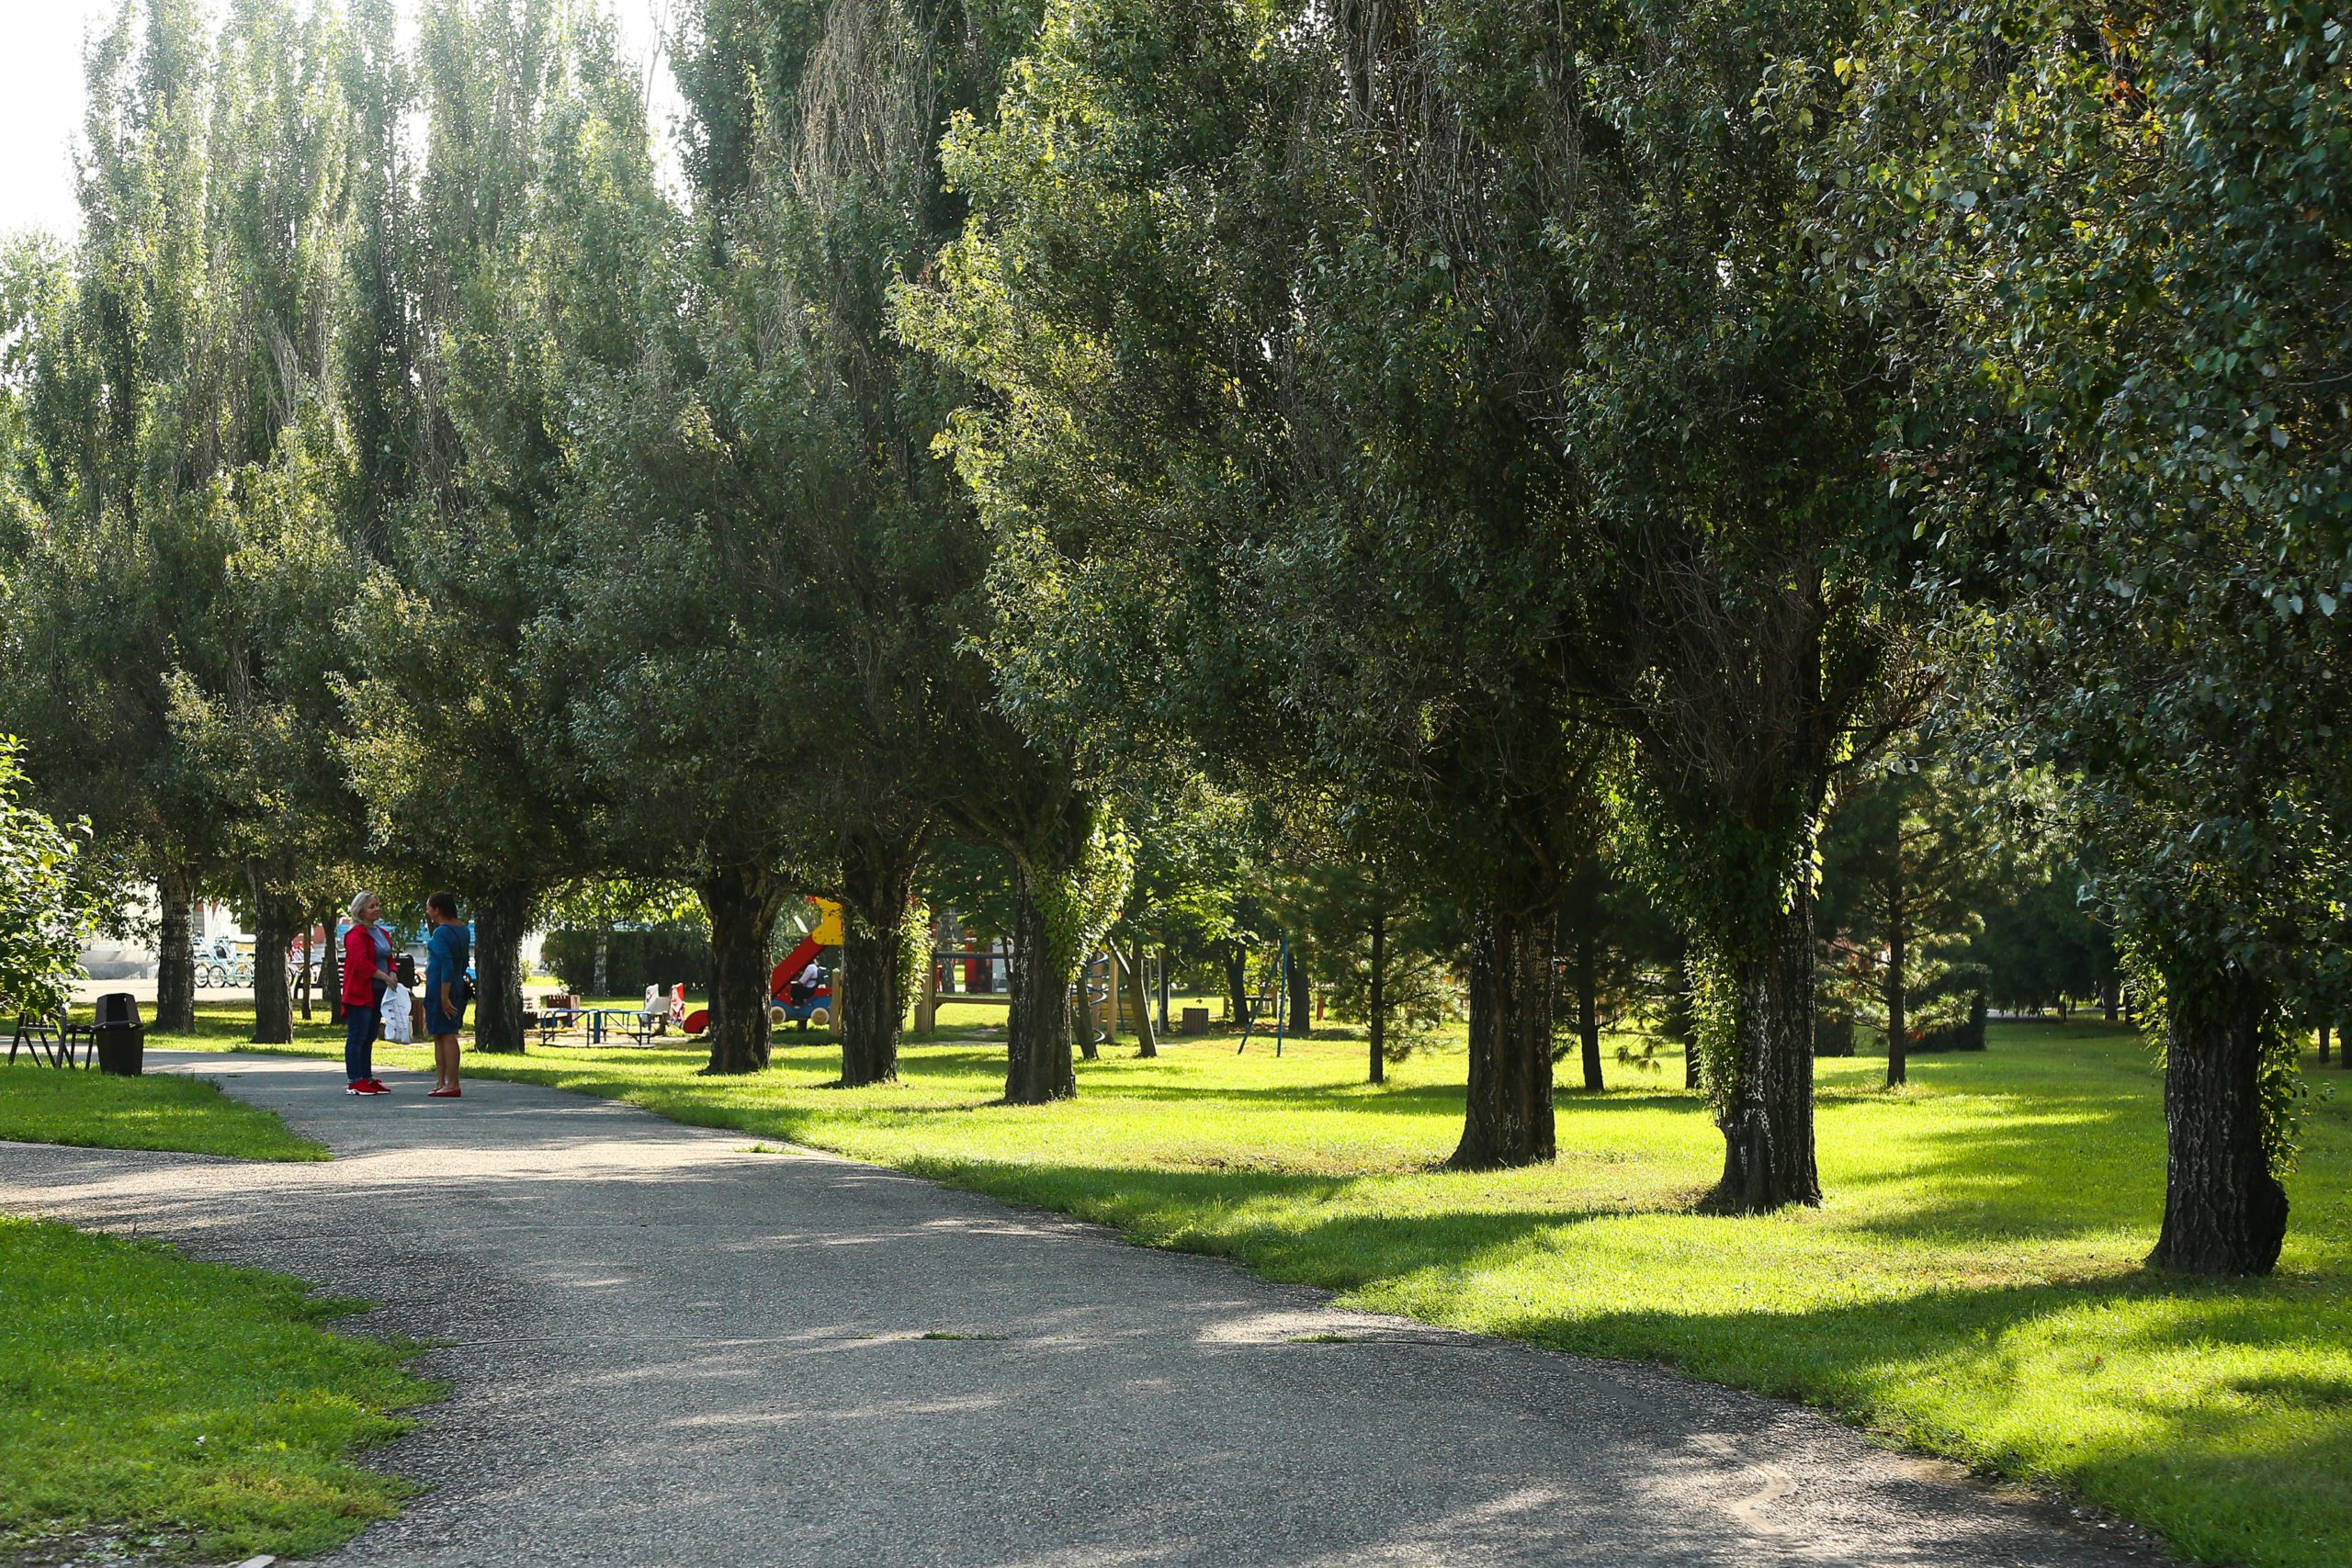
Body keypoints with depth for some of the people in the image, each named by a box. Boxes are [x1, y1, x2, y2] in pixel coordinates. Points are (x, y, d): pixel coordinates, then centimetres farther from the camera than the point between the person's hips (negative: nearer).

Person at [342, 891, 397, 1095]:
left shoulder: (383, 933, 17)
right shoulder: (356, 934, -11)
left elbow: (389, 958, 22)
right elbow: (361, 963, -21)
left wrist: (392, 973, 1)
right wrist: (385, 977, -20)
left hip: (378, 993, 9)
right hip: (360, 993, -9)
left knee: (369, 1039, 13)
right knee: (357, 1037, -6)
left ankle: (368, 1078, 18)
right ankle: (354, 1082, -6)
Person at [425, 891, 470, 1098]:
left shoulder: (441, 933, -17)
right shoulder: (461, 928, 11)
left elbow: (447, 965, -23)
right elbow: (464, 959, 20)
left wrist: (444, 997, -23)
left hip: (440, 988, -10)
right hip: (456, 986, 10)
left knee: (446, 1035, -7)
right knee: (439, 1035, 14)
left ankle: (452, 1085, -6)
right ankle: (441, 1083, 16)